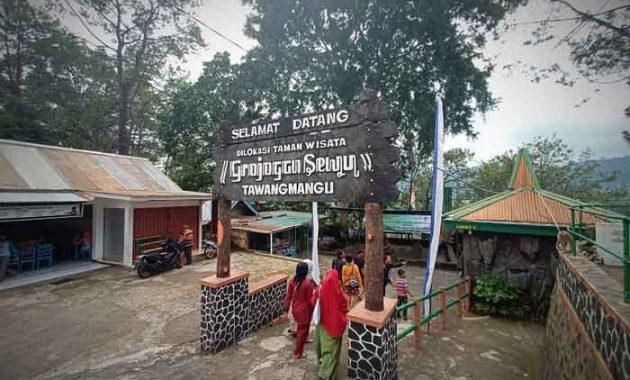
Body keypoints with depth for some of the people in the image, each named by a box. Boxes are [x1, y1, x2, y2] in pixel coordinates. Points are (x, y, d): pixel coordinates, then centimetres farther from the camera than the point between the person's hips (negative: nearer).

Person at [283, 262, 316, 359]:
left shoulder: (292, 281, -9)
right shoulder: (308, 283, -26)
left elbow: (289, 295, 1)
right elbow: (310, 300, -17)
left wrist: (286, 306, 15)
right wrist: (313, 309, 1)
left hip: (295, 309, 6)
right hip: (304, 310, -6)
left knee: (300, 328, 30)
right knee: (303, 331, 12)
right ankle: (298, 353, 24)